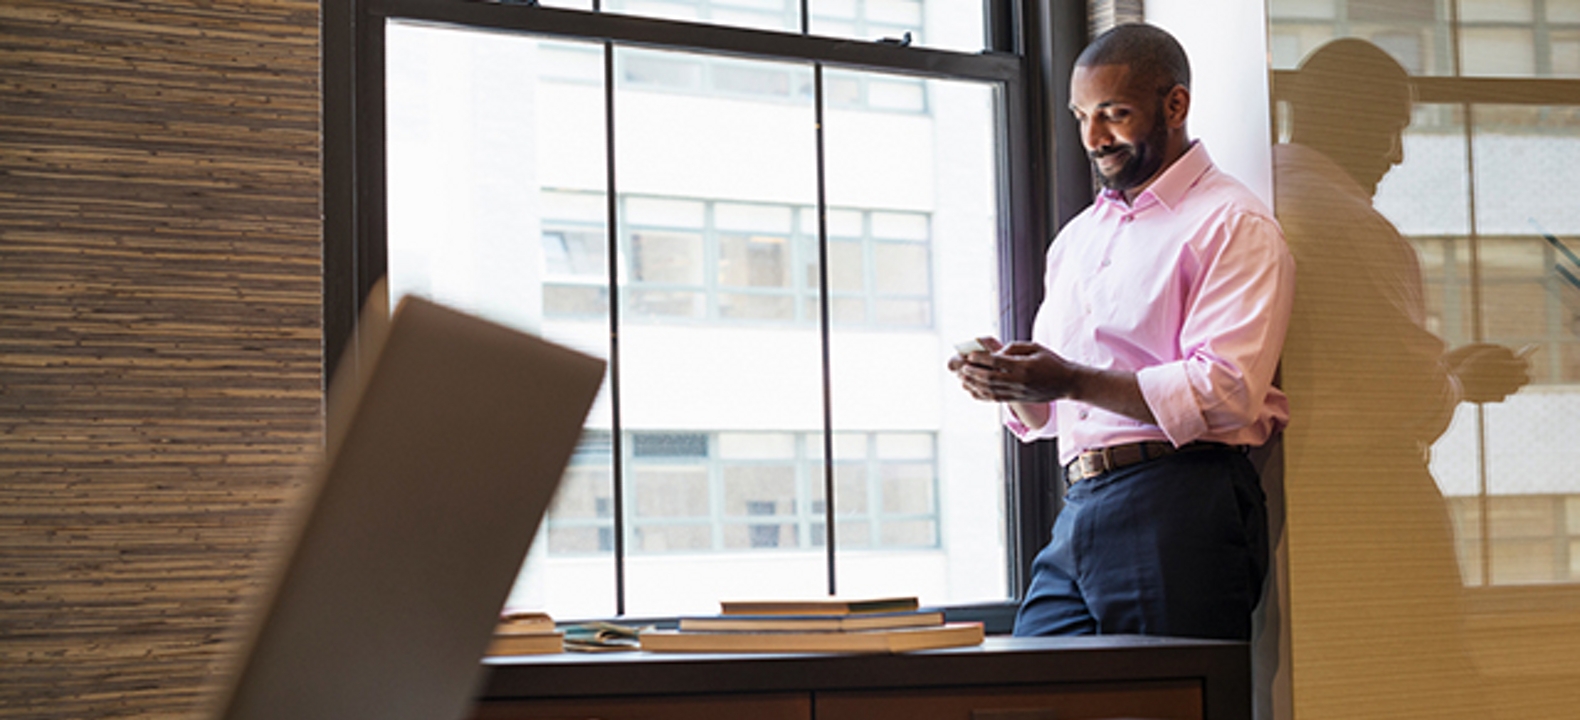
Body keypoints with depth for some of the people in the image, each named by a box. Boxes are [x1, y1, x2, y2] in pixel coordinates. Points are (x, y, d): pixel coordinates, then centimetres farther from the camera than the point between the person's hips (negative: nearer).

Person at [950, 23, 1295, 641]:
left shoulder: (1233, 225, 0)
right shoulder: (1076, 239, 23)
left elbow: (1226, 392, -14)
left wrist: (1073, 382, -19)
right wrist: (1011, 384, 0)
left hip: (1179, 512, -6)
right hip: (1077, 512, 7)